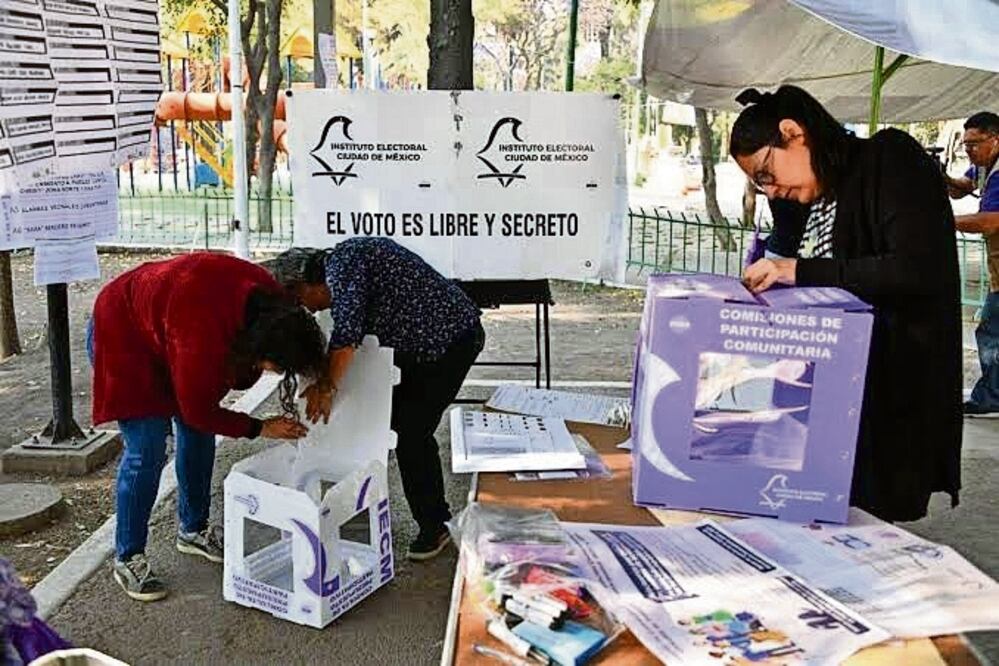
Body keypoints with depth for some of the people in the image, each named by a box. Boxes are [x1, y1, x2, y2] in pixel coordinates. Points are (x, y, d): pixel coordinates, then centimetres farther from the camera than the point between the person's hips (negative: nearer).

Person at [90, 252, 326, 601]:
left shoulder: (269, 302, -21)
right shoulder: (203, 335, -42)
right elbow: (197, 410, -27)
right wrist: (260, 428, -20)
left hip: (162, 329, 8)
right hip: (124, 335, -8)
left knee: (198, 436, 8)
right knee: (147, 449, -13)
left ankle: (193, 530, 26)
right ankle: (128, 559, 0)